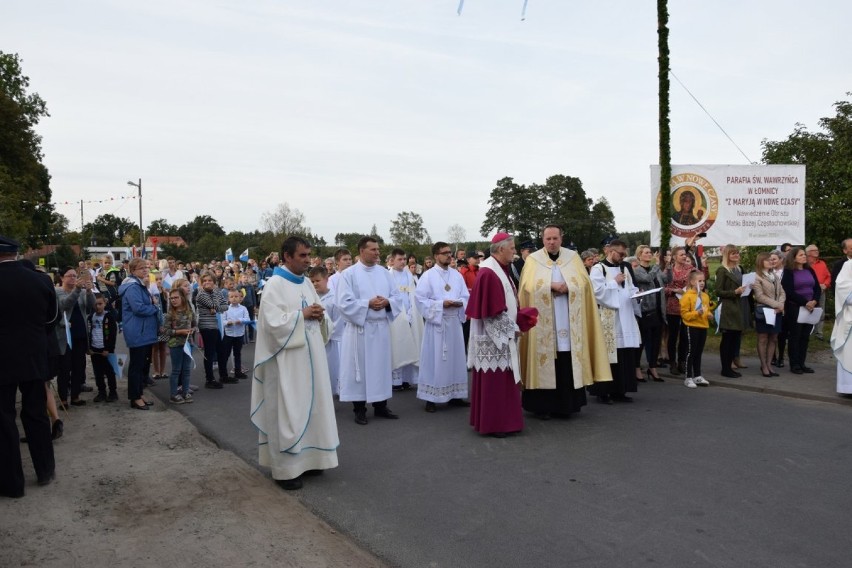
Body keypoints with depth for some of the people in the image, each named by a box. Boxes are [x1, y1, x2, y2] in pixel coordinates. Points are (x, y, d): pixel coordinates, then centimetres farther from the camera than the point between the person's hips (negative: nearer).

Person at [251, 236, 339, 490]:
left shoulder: (306, 283, 11)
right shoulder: (274, 284, -11)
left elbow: (318, 319, 16)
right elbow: (273, 322, -20)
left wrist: (320, 316, -5)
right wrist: (302, 314, -17)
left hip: (310, 356, 8)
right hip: (286, 359, -8)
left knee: (310, 407, 13)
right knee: (286, 411, 0)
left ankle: (306, 459, 26)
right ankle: (285, 468, 10)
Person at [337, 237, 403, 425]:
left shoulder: (384, 273, 9)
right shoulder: (349, 274, -6)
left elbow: (397, 297, 8)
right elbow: (344, 303, -13)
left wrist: (387, 302, -12)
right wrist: (368, 304, -19)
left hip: (381, 327, 5)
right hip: (359, 328, -5)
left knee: (381, 365, 11)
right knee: (360, 367, 2)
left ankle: (380, 405, 22)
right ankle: (359, 408, 13)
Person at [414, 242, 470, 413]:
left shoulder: (457, 274, 10)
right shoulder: (428, 276, -4)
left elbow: (466, 296, 10)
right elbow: (420, 299, -10)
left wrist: (460, 303, -12)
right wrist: (441, 304, -17)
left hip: (455, 322, 5)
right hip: (436, 322, -5)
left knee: (455, 358, 9)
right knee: (435, 360, -1)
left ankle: (455, 395, 19)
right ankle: (431, 398, 6)